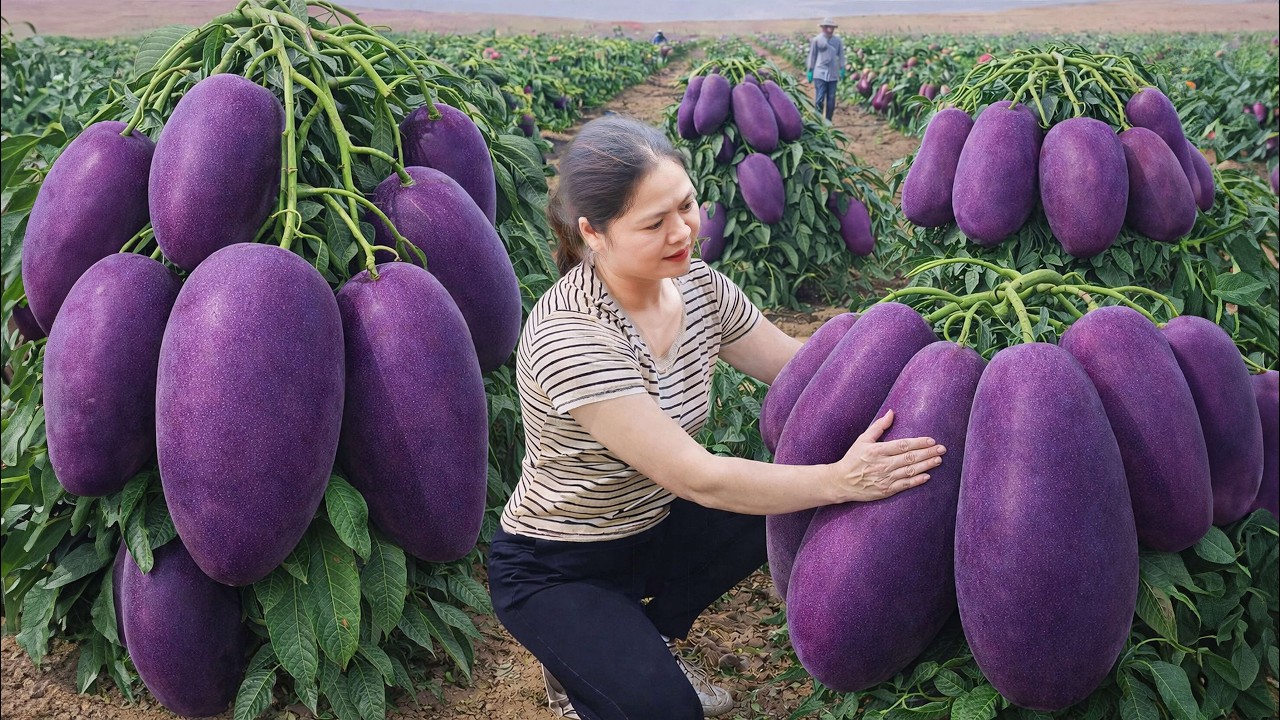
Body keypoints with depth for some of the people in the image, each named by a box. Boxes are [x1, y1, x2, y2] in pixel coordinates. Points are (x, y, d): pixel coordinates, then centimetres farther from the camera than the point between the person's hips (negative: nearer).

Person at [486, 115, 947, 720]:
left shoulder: (698, 287, -9)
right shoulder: (568, 337, -32)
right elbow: (697, 478, -32)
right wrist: (841, 479, -36)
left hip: (648, 525, 8)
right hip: (554, 573, -7)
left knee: (795, 504, -9)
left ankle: (647, 637, 10)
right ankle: (580, 672, 9)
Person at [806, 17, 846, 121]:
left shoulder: (838, 41, 4)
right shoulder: (816, 40, -3)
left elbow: (841, 56, 12)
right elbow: (812, 56, 4)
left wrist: (842, 69, 7)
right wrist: (810, 70, 4)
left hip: (833, 74, 3)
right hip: (820, 73, -3)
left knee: (831, 99, 6)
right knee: (819, 99, -8)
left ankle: (828, 120, 16)